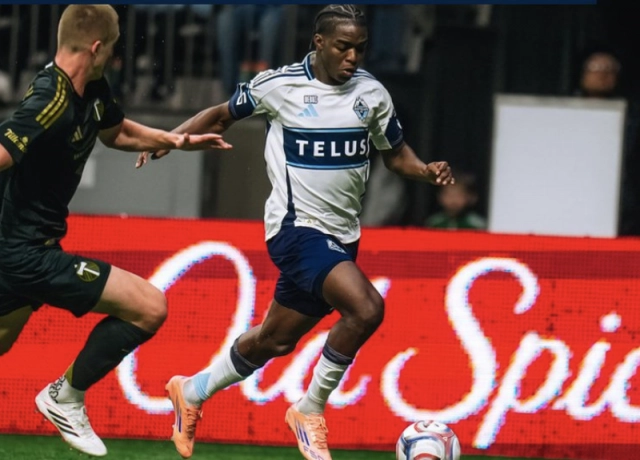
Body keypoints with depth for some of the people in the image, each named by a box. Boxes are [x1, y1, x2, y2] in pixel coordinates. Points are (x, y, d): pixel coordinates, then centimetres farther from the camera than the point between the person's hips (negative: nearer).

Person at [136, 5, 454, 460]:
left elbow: (396, 153, 13)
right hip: (298, 229, -6)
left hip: (342, 235, 6)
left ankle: (193, 392, 41)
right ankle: (311, 411, -9)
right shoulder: (278, 85, -7)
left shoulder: (371, 92, 3)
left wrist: (427, 170, -7)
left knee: (276, 340, 17)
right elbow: (223, 115, 8)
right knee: (366, 308, -27)